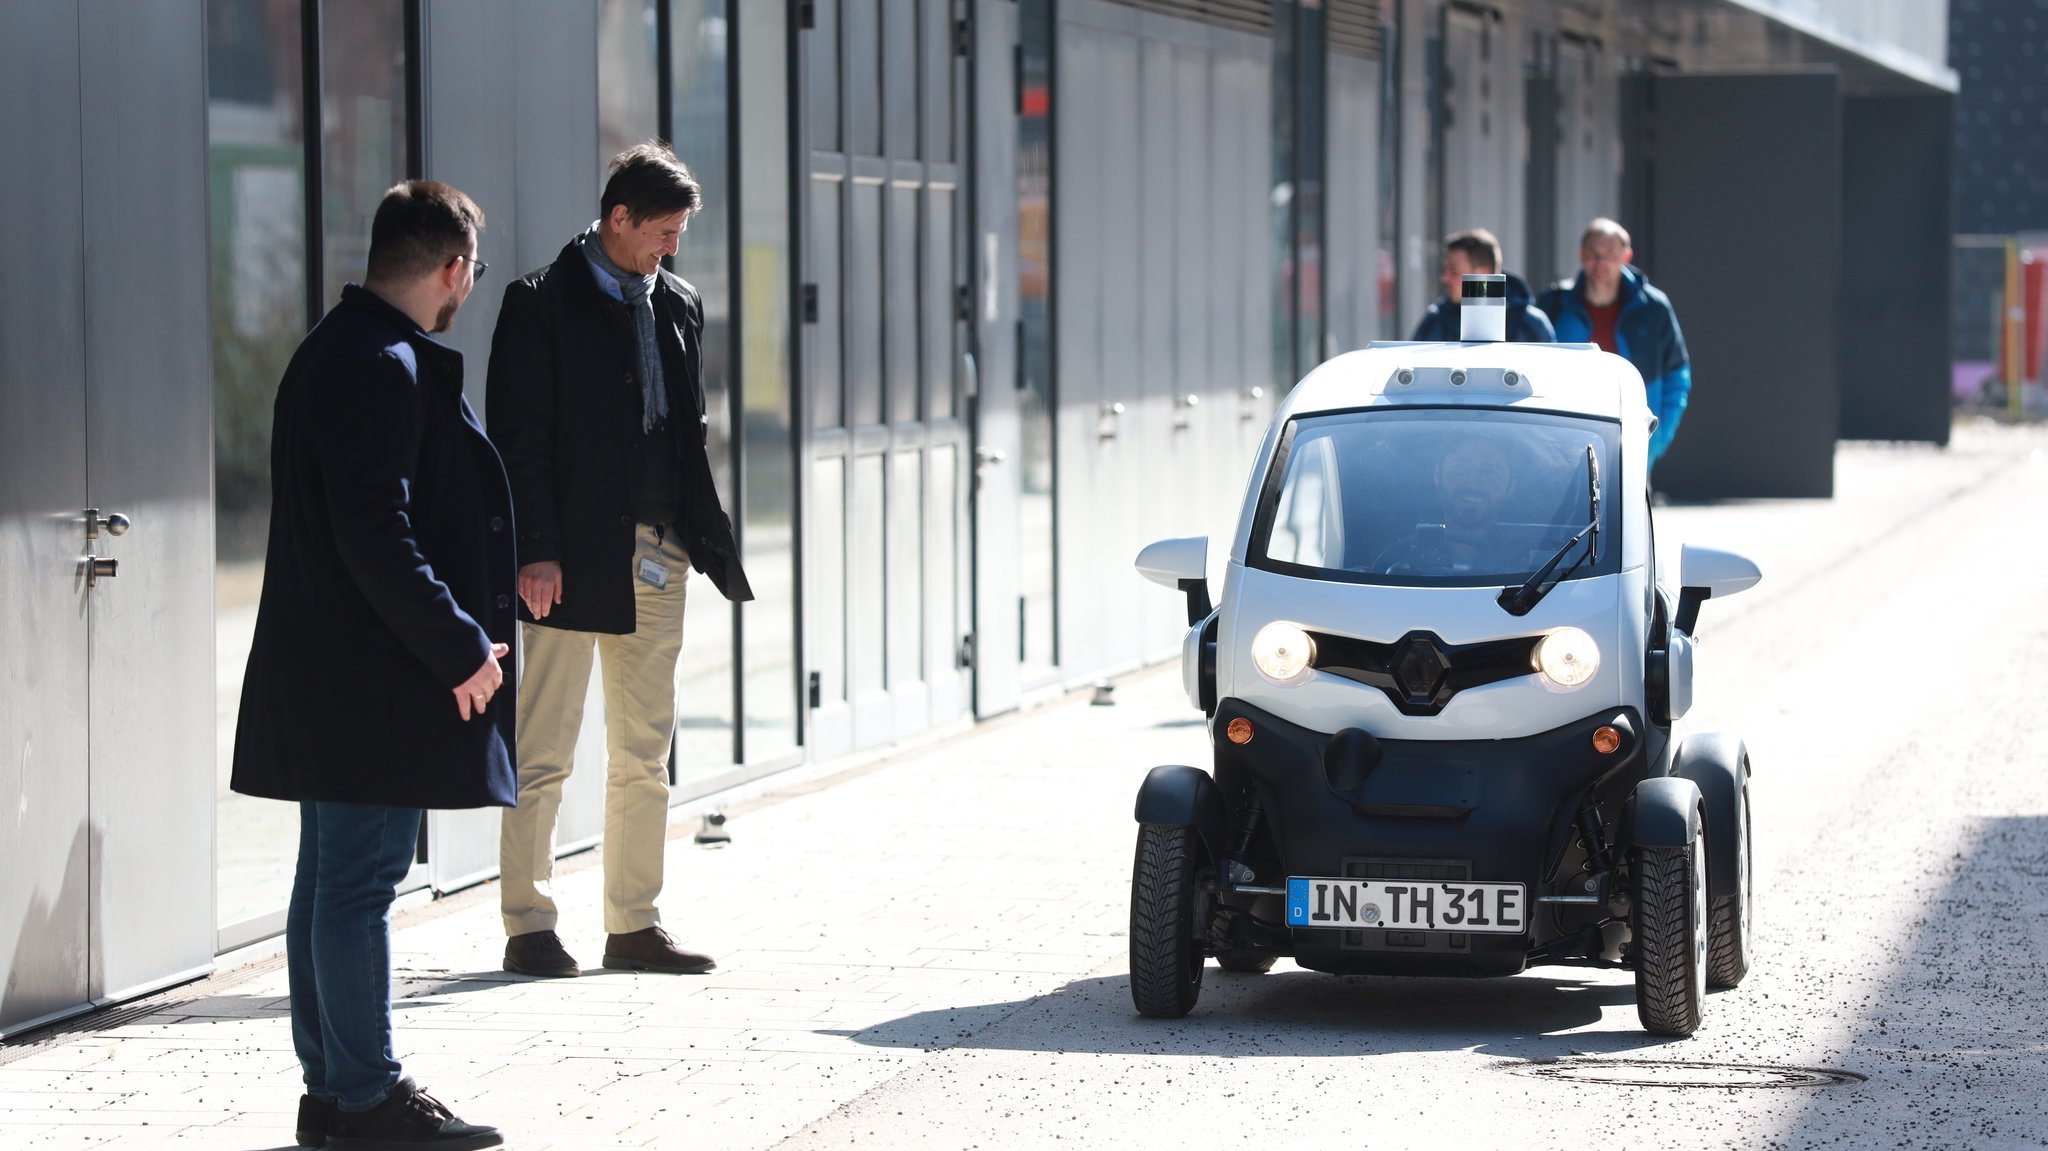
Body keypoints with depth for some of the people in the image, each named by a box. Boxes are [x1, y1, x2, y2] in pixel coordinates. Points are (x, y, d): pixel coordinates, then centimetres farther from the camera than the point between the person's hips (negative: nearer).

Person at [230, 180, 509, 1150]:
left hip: (331, 671, 11)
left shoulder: (340, 351, 16)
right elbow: (376, 534, -24)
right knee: (361, 878, -6)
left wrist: (461, 637, 19)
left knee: (333, 876, 13)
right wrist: (458, 648, -19)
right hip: (372, 673, -11)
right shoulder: (383, 368, -17)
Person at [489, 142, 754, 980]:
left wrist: (706, 536, 10)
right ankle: (529, 926, 2)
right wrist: (535, 552, -15)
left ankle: (635, 924, 15)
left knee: (646, 753, 9)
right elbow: (518, 435, -9)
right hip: (575, 555, -6)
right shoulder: (542, 304, -5)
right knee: (545, 753, -2)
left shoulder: (678, 306, 14)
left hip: (657, 556, 6)